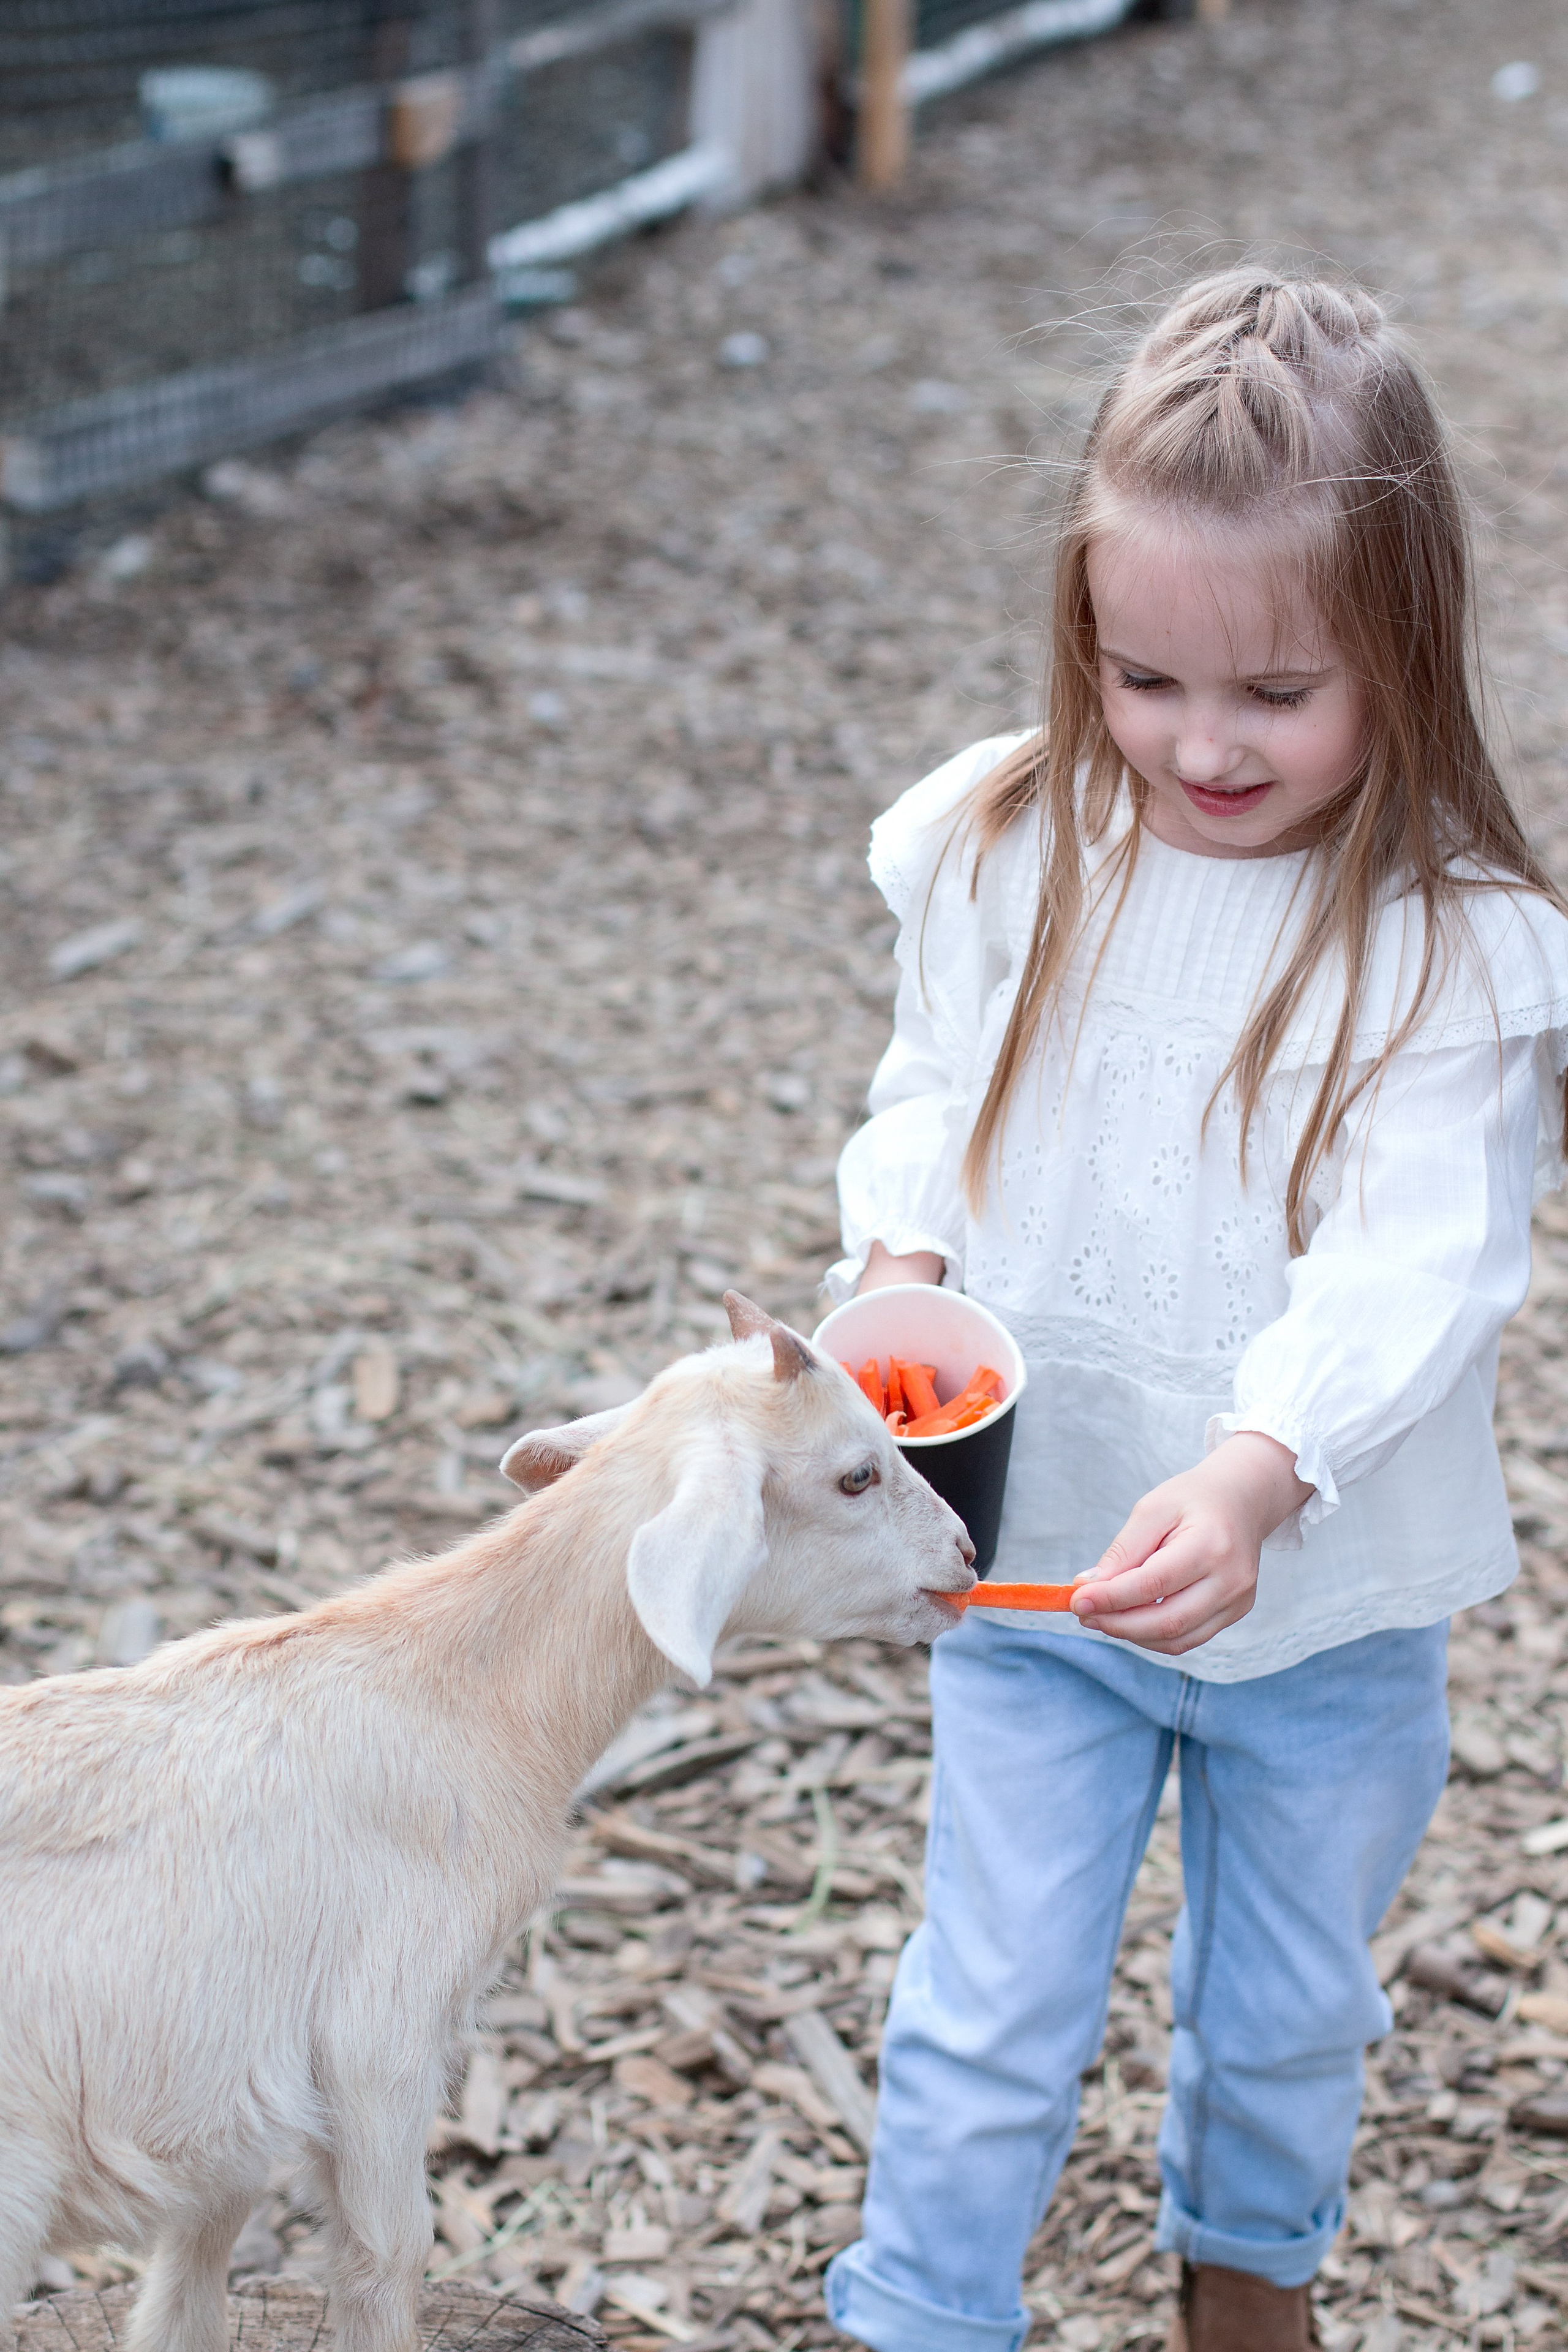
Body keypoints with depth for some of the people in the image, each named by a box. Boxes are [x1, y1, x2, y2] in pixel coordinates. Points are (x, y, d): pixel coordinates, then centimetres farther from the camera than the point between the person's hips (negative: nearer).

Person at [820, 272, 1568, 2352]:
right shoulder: (1003, 851, -9)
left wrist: (1255, 1476, -41)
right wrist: (900, 1264, -14)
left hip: (1332, 1601, 0)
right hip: (1031, 1551, 1)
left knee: (1288, 2002, 22)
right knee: (990, 2004, 9)